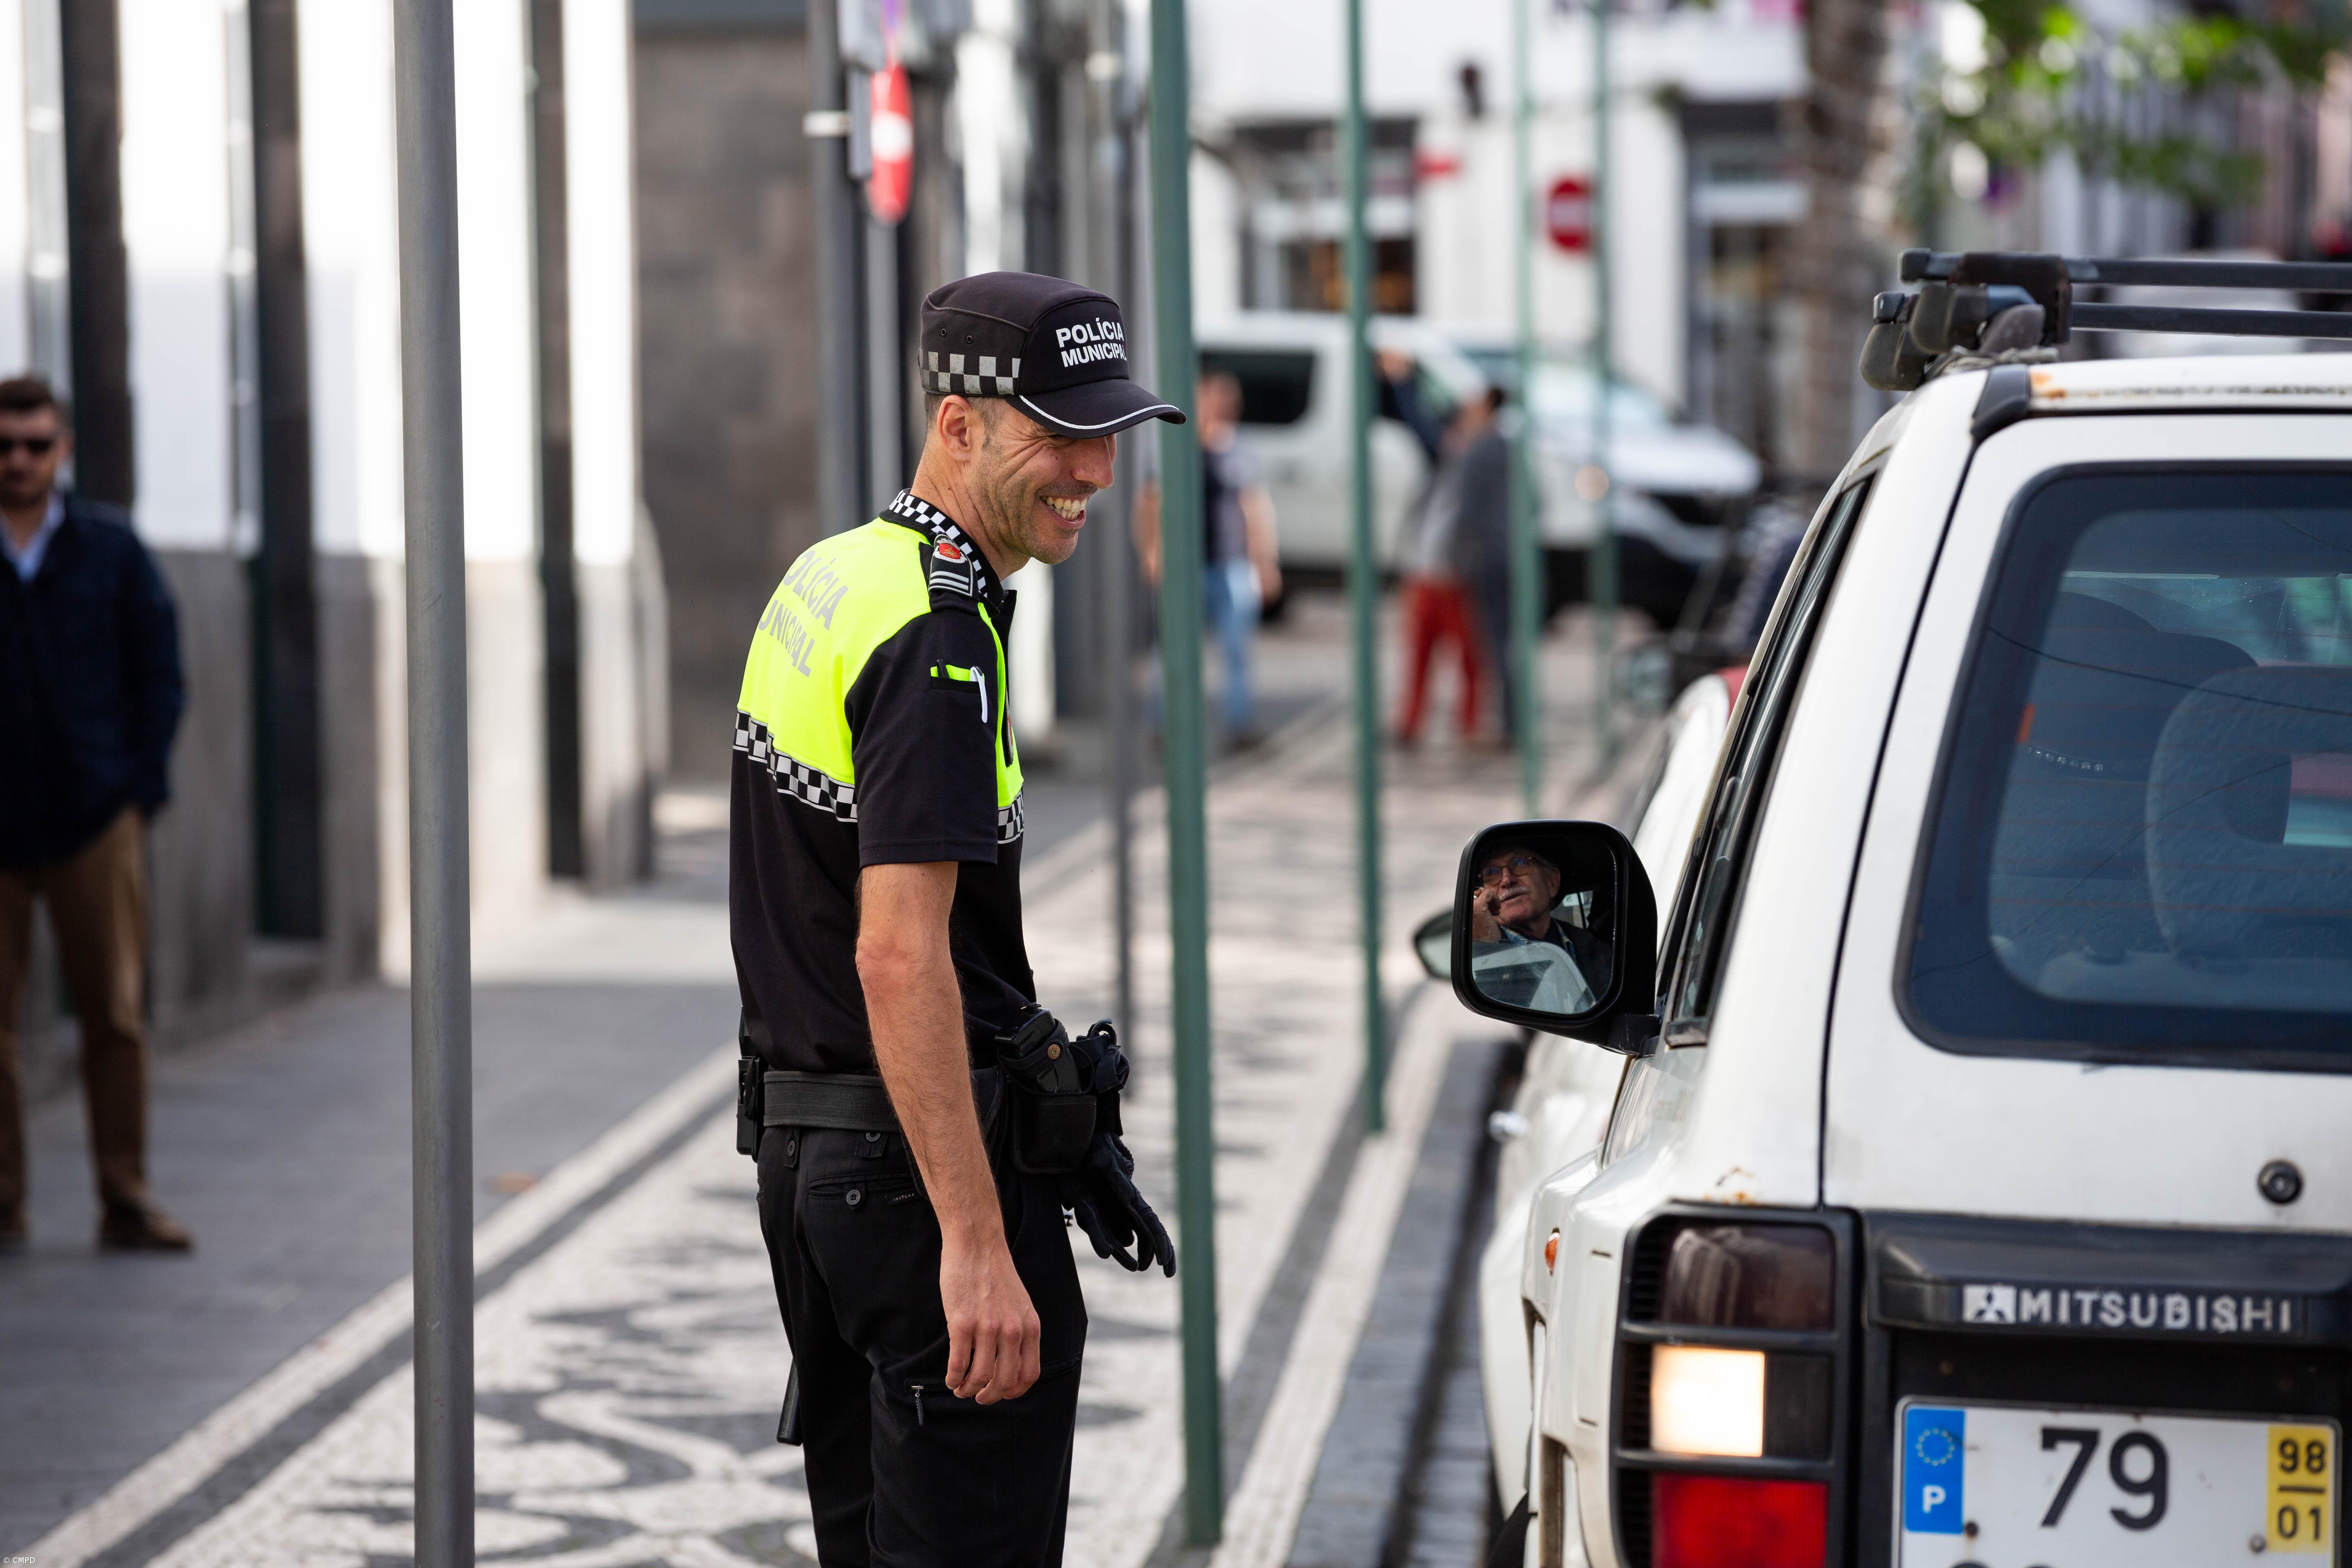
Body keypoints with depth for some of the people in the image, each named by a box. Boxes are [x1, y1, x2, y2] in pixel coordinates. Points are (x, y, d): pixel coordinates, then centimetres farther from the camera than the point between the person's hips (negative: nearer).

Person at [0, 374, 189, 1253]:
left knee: (115, 1016, 0)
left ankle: (125, 1203, 7)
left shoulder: (112, 549, 8)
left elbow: (160, 676, 10)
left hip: (97, 817, 1)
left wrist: (143, 791, 1)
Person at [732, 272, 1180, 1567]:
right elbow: (899, 957, -26)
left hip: (804, 1151, 10)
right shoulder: (935, 636, -18)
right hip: (922, 1165, -10)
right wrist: (977, 1247, -28)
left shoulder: (825, 579, 13)